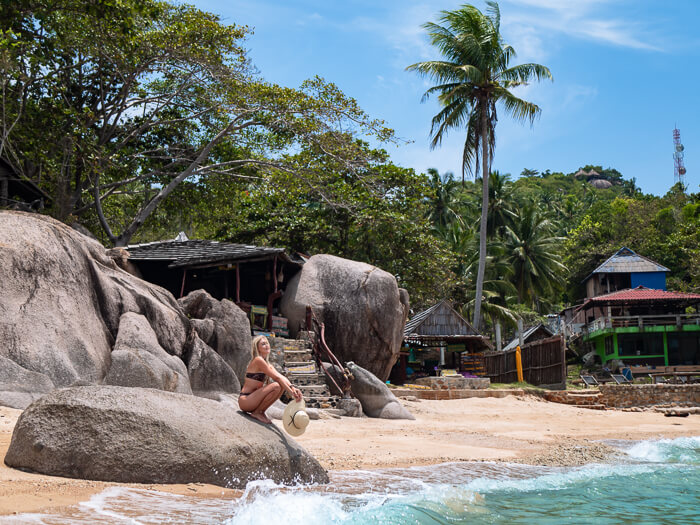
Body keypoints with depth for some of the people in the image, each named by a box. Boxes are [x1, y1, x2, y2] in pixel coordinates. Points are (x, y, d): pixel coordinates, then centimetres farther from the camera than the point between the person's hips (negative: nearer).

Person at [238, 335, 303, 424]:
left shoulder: (267, 364, 14)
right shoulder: (258, 360, -13)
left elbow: (282, 378, 2)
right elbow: (277, 377, -17)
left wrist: (293, 387, -16)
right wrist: (291, 392, -18)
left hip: (252, 400, 9)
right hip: (245, 400, -9)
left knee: (282, 385, 1)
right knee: (276, 386, -23)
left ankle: (261, 412, 6)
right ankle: (257, 412, -9)